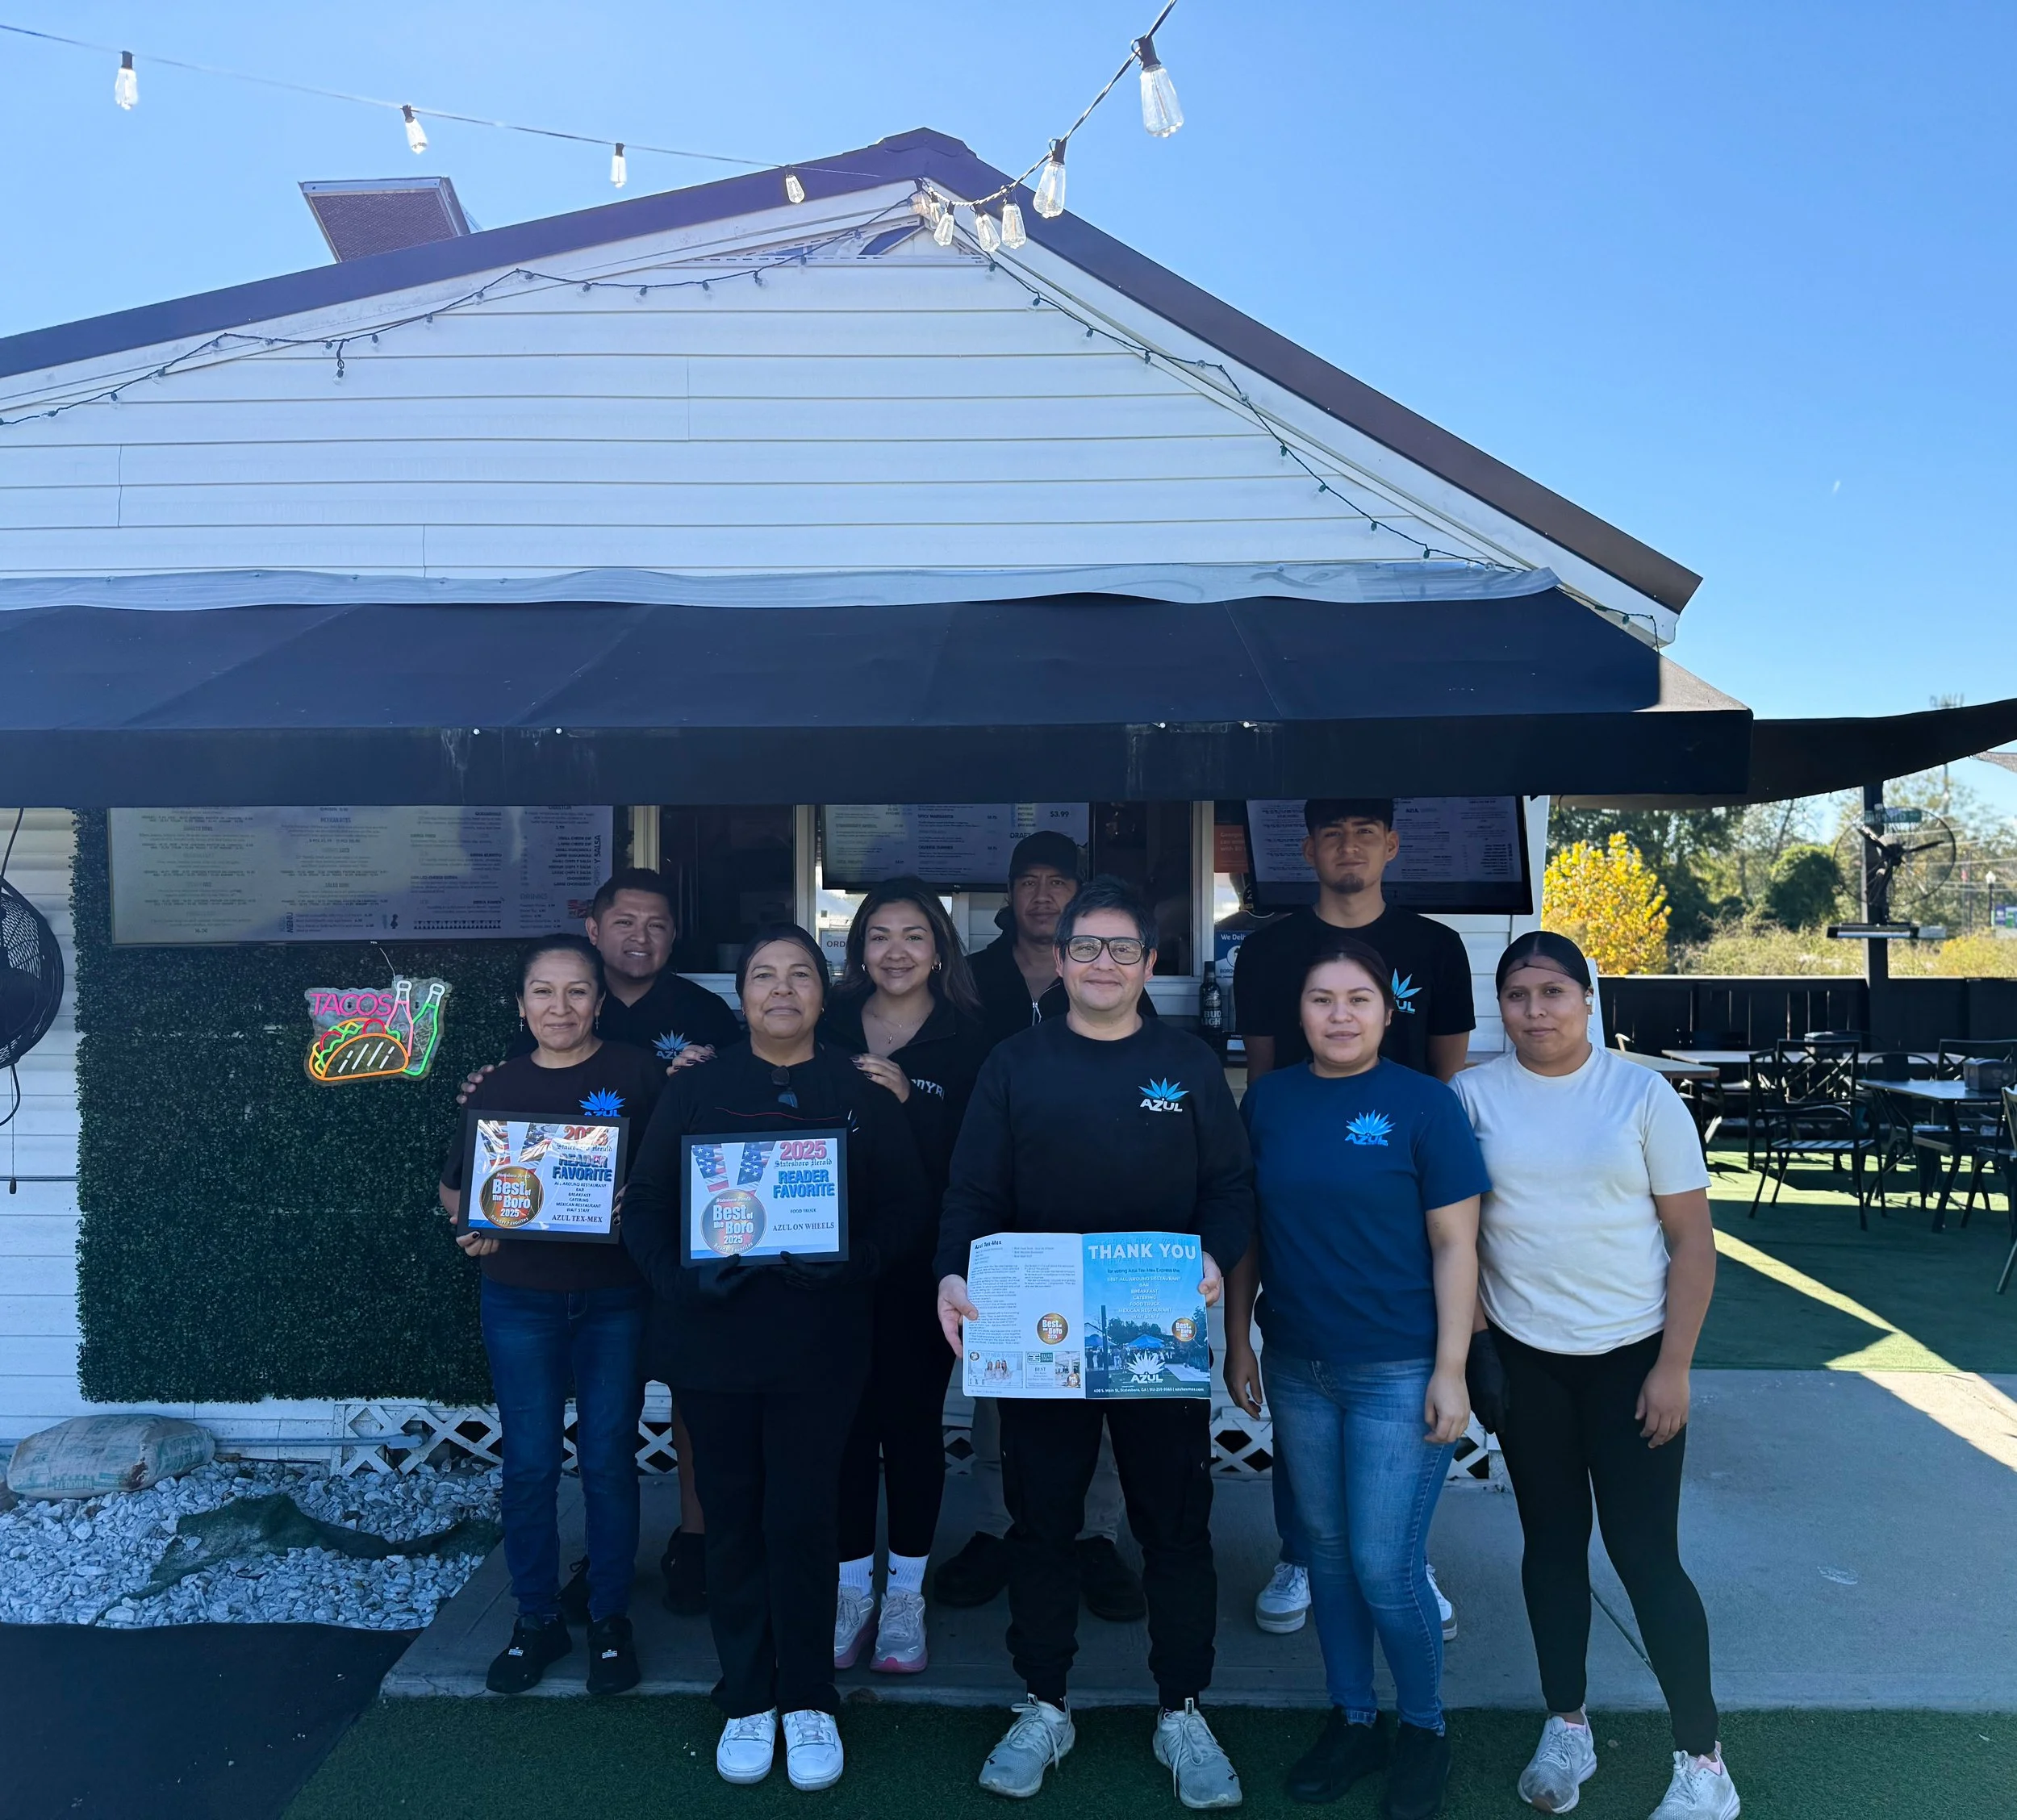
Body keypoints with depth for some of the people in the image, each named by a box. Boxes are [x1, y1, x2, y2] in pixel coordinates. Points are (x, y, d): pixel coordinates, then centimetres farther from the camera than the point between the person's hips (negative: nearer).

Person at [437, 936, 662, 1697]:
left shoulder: (639, 1074, -5)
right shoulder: (498, 1086, 3)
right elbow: (453, 1186, 10)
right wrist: (471, 1226, -9)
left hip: (615, 1298, -2)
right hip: (521, 1300, 2)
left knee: (609, 1460, 8)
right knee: (529, 1463, 8)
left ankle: (611, 1618, 25)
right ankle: (536, 1618, 27)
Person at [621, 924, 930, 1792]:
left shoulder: (863, 1092, 3)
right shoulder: (695, 1087, 5)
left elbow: (909, 1207, 0)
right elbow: (645, 1205, 2)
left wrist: (853, 1257, -18)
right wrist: (680, 1273, -15)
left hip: (820, 1337, -1)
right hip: (712, 1335, 1)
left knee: (802, 1518, 1)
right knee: (732, 1518, 9)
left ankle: (808, 1699, 22)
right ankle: (747, 1698, 27)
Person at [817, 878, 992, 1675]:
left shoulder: (967, 1039, -3)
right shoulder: (828, 1029, 4)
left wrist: (907, 1101, -20)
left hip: (921, 1264, -1)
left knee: (913, 1419, 6)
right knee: (847, 1417, 6)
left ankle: (906, 1596, 23)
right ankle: (853, 1589, 24)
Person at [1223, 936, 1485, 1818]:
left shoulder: (1424, 1104, -8)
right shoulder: (1268, 1099, 2)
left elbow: (1454, 1245, -7)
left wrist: (1450, 1370, -10)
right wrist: (1236, 1342, 7)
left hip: (1400, 1373, -4)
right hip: (1297, 1370, 4)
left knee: (1384, 1567, -1)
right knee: (1326, 1549, 15)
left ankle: (1424, 1729, 25)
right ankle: (1351, 1718, 34)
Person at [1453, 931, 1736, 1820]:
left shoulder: (1642, 1094, -7)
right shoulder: (1474, 1095, -3)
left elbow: (1692, 1237, -5)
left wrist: (1673, 1367, -8)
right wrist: (1475, 1338, -2)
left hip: (1631, 1356, -2)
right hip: (1523, 1355, 2)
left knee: (1645, 1553, 0)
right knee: (1551, 1540, 13)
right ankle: (1566, 1727, 30)